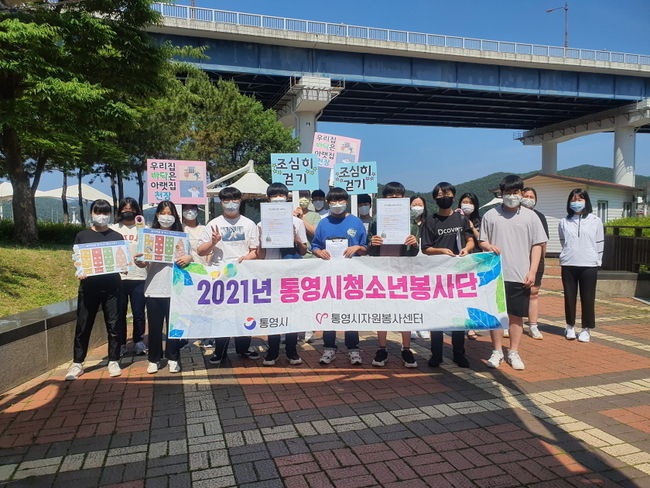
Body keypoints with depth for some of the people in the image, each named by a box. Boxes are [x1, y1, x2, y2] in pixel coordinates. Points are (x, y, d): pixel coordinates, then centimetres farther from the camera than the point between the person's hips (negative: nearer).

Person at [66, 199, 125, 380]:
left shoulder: (117, 237, 8)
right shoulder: (82, 236, 8)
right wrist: (79, 272, -12)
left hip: (112, 285, 0)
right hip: (89, 285, 0)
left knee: (113, 324, 4)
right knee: (83, 325, 5)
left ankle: (113, 361, 15)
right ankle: (77, 363, 16)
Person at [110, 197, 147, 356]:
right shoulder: (114, 228, 10)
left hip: (139, 277, -1)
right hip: (118, 276, 1)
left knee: (138, 313, 4)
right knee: (120, 313, 7)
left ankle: (139, 343, 18)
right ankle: (120, 344, 18)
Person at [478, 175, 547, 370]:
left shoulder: (530, 216, 5)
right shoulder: (490, 215, 5)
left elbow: (537, 245, 4)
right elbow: (482, 241, 10)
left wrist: (532, 272, -4)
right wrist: (488, 246, -14)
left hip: (520, 275, 0)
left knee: (517, 315, 7)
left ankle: (514, 352, 20)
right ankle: (497, 351, 18)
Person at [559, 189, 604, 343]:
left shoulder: (595, 221, 3)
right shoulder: (564, 222, 6)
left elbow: (599, 245, 5)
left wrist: (596, 262, 4)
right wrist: (569, 256, 9)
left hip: (589, 266, -1)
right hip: (568, 265, 1)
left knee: (588, 299, 4)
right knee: (569, 297, 8)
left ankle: (586, 329, 15)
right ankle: (570, 326, 21)